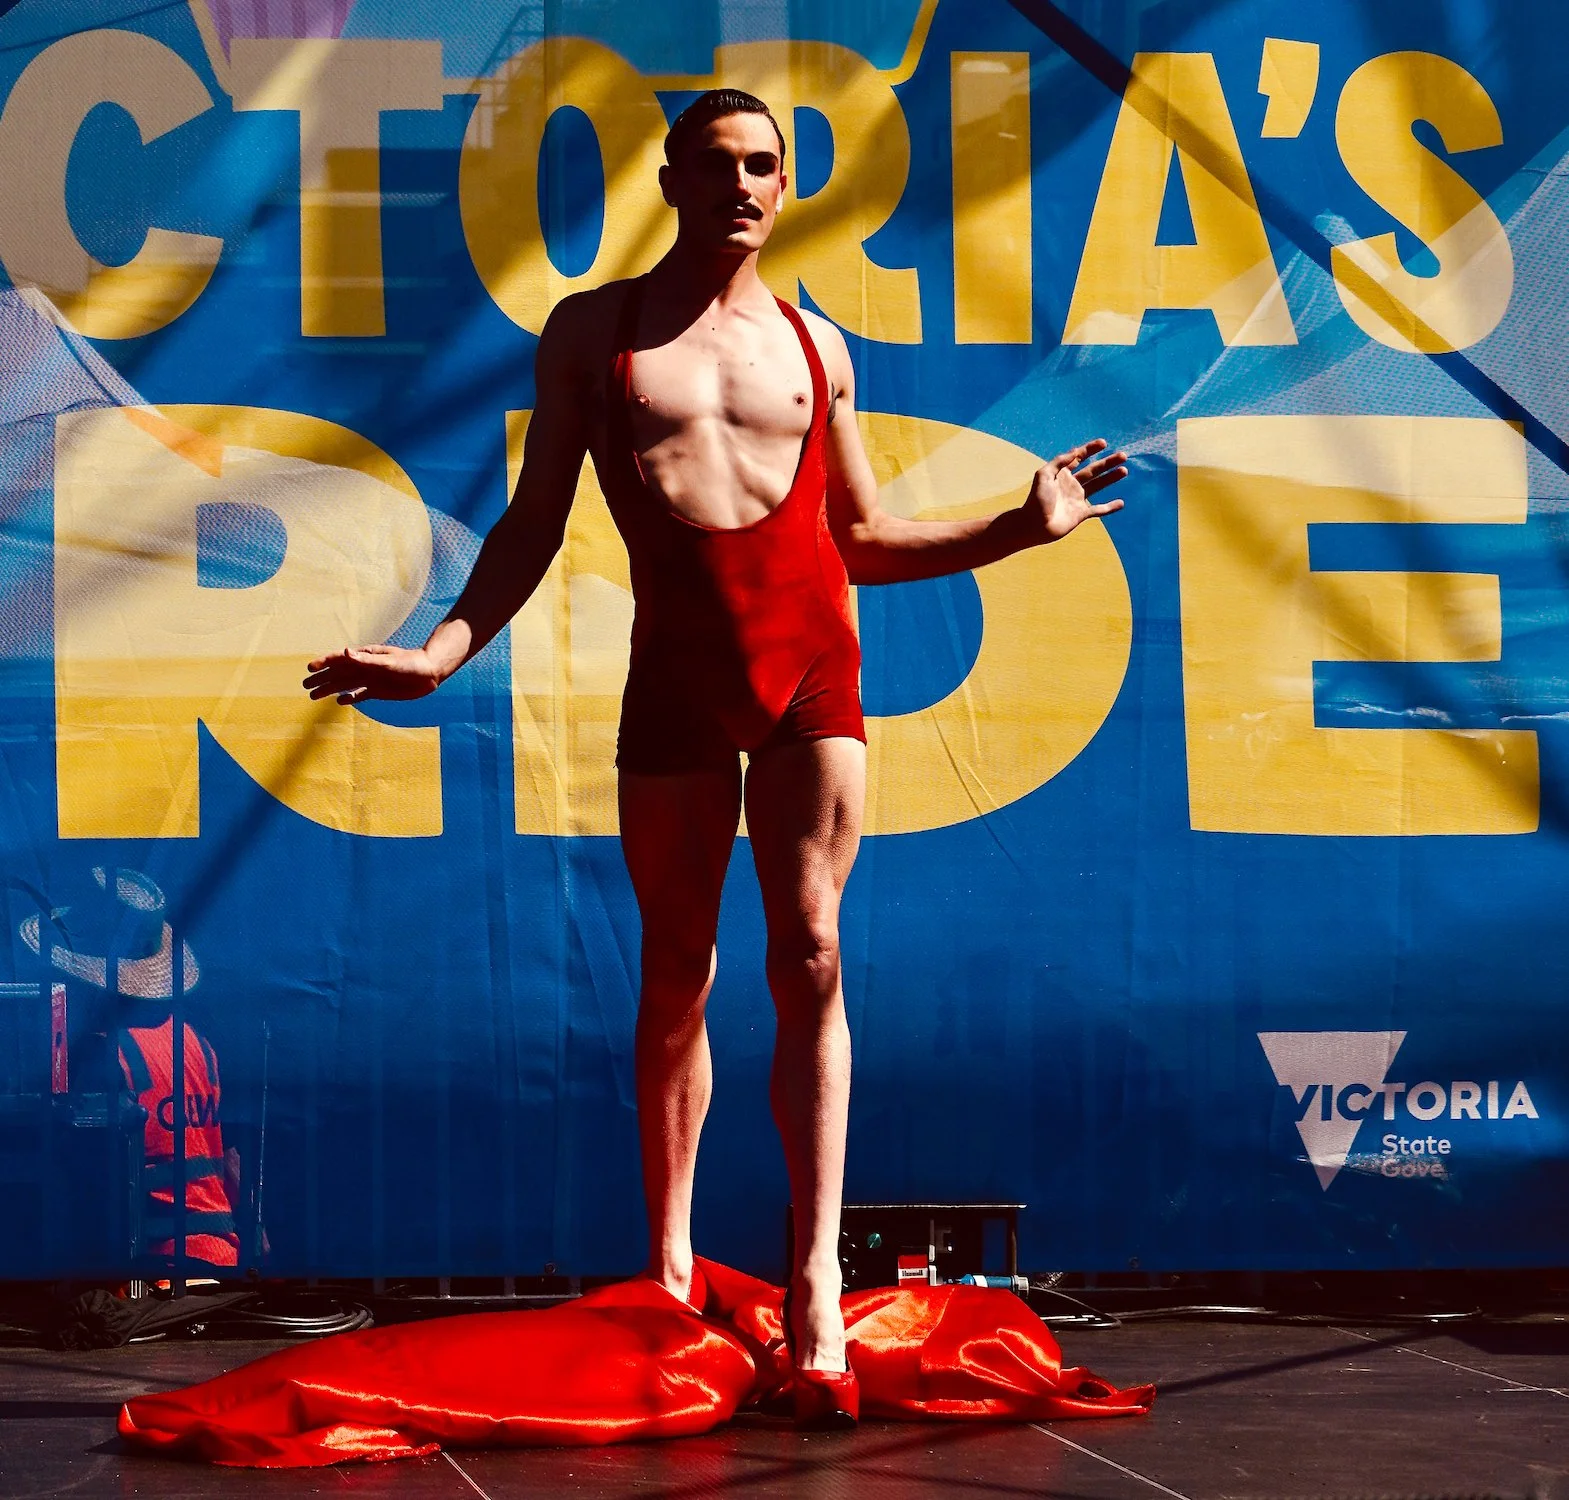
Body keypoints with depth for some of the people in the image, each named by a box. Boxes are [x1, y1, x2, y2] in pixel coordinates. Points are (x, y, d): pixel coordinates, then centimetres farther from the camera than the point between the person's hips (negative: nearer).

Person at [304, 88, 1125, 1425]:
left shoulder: (814, 347, 15)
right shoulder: (595, 333, 9)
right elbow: (535, 523, 7)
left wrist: (1021, 526, 12)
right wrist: (446, 649, -6)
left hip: (811, 658, 1)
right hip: (678, 665, -1)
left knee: (811, 955, -9)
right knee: (677, 972, 6)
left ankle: (814, 1290, -14)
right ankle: (671, 1264, 18)